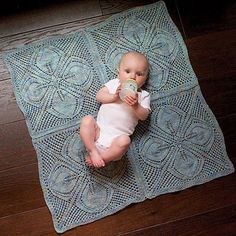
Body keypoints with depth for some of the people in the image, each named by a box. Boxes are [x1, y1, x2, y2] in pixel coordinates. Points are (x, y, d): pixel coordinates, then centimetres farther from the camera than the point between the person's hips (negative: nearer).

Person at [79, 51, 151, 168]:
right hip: (99, 129, 2)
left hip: (118, 137, -2)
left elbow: (144, 116, 0)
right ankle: (93, 151, -19)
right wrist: (114, 97, -11)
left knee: (124, 141, -34)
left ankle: (104, 158, -17)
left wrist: (135, 105, -19)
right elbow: (99, 96, 5)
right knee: (87, 120, -24)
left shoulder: (143, 95, 11)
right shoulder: (114, 83, 15)